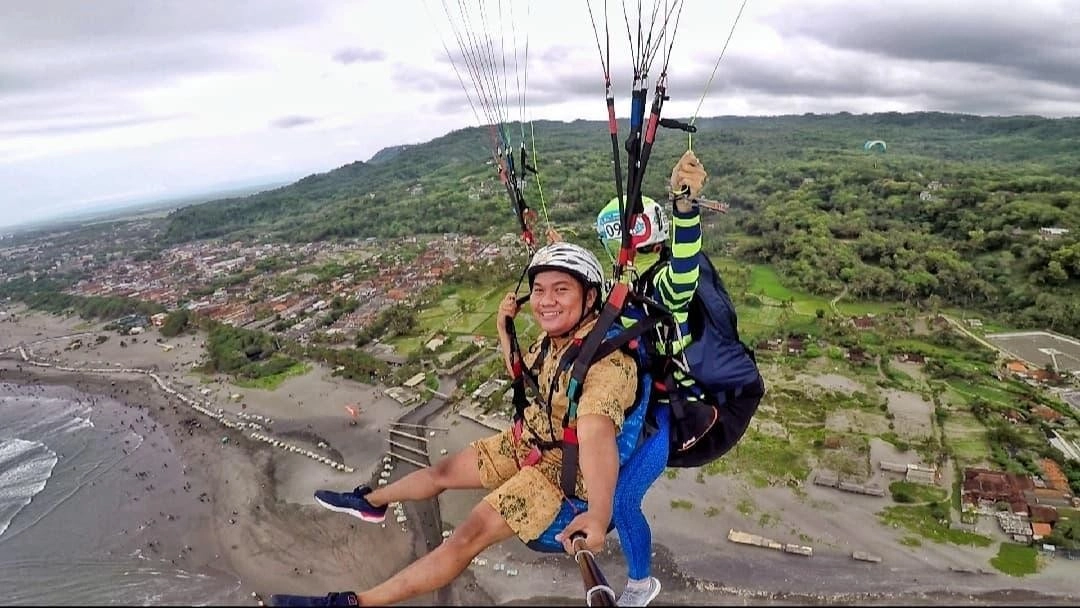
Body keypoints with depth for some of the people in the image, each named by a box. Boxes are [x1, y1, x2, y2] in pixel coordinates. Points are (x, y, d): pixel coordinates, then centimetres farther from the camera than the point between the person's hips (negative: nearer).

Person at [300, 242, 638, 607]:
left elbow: (596, 435, -50)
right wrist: (504, 328, 0)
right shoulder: (553, 336, -6)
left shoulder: (608, 360, -32)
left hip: (564, 466, -8)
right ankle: (369, 501, 47)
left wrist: (599, 514, -64)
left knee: (469, 536, -19)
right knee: (443, 471, 20)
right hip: (529, 440, 8)